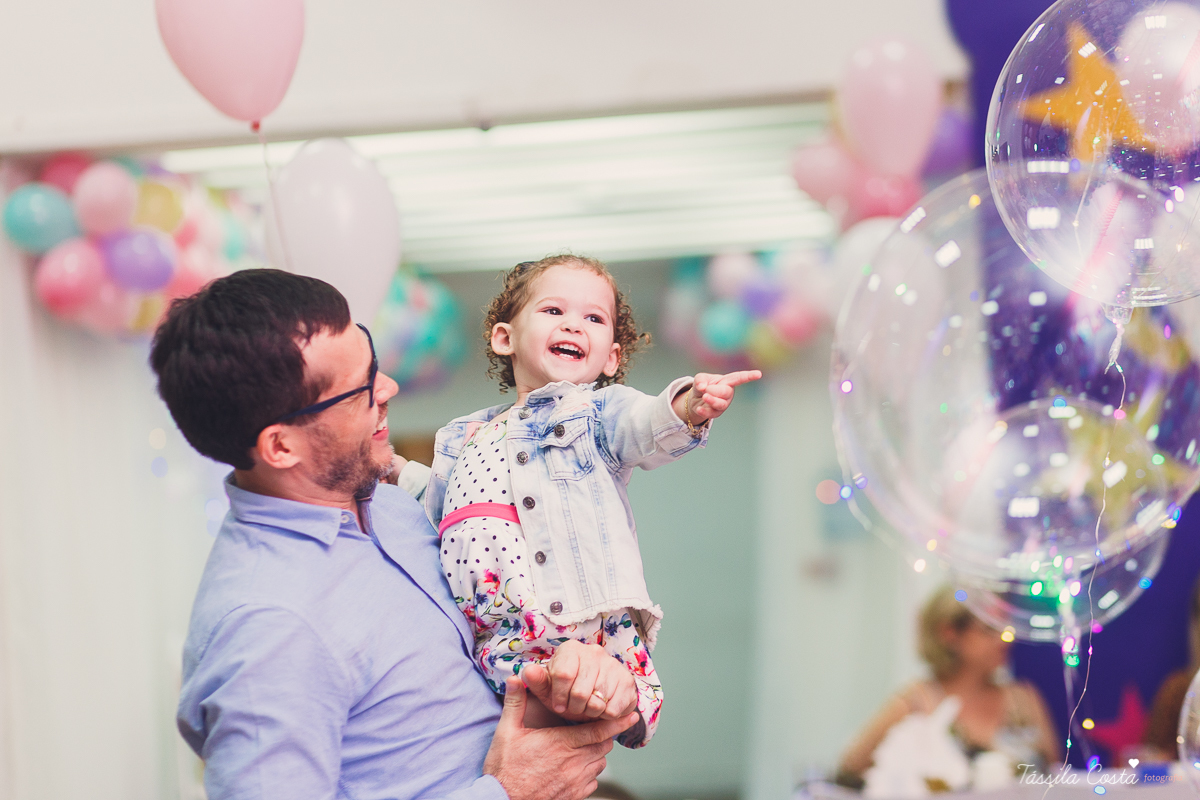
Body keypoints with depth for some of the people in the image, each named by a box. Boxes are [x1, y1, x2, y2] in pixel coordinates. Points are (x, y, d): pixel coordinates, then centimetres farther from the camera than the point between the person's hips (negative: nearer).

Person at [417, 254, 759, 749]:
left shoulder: (600, 411, 10)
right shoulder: (465, 440, 24)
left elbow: (646, 428, -16)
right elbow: (432, 511, 40)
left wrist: (688, 407, -35)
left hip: (594, 620, -4)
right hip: (502, 632, 5)